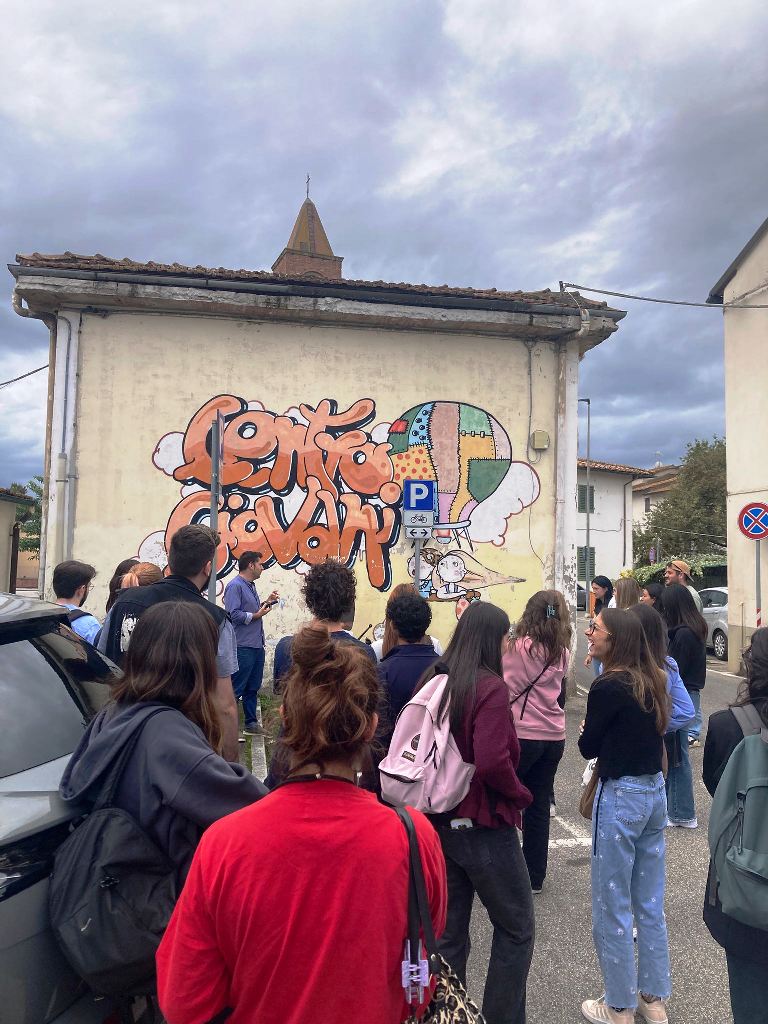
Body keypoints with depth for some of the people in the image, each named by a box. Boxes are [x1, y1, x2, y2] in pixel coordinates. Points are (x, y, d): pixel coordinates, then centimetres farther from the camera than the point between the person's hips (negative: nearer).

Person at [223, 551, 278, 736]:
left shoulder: (251, 586, 16)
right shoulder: (235, 586, -13)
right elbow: (233, 614, -23)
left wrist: (267, 602, 12)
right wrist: (256, 615, -14)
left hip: (257, 646, 10)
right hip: (243, 647, -9)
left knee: (253, 688, 15)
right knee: (236, 688, -4)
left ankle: (251, 723, 25)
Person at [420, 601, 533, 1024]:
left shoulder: (433, 681, 2)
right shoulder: (490, 687, -19)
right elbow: (492, 763, -27)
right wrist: (520, 795, -10)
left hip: (439, 823, 7)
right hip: (483, 826, -6)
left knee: (448, 932, 18)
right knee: (515, 929, 15)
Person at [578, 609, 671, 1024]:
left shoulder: (608, 686, -20)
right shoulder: (654, 680, 3)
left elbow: (588, 747, -10)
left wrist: (590, 728, 7)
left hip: (622, 797, -8)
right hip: (655, 791, 8)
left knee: (612, 907, 9)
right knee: (650, 903, 19)